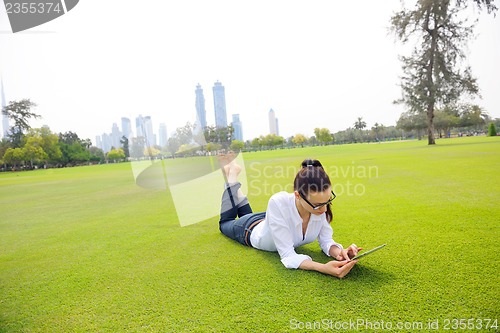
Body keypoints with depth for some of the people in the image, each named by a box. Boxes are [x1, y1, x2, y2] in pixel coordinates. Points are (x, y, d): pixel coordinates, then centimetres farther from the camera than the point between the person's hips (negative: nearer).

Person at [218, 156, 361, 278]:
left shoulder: (321, 205, -35)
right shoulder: (278, 204, -48)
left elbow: (326, 241, -25)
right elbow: (288, 256, -47)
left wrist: (339, 252, -47)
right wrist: (324, 268, -61)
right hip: (252, 231, -4)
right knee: (226, 222, 33)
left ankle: (234, 176, 45)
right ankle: (231, 176, 38)